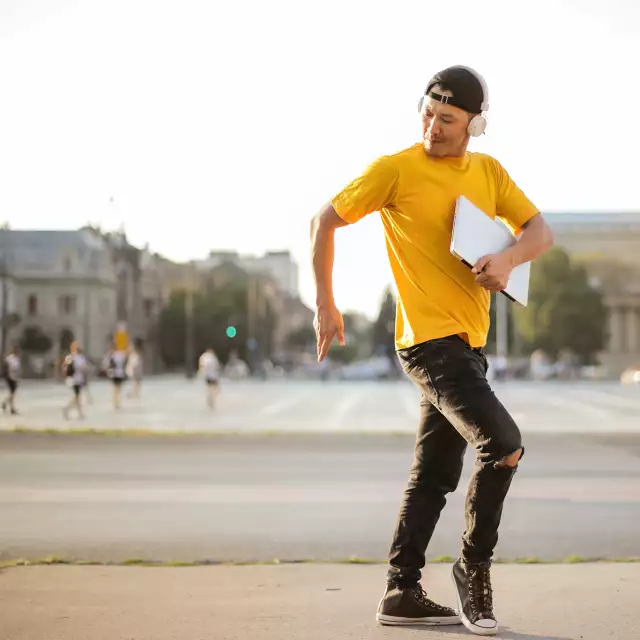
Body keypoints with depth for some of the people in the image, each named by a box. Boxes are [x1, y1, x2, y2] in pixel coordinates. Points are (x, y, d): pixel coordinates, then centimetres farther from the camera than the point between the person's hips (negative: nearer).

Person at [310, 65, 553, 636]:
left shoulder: (489, 171, 11)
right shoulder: (396, 169, -6)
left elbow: (540, 231, 10)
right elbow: (325, 222, -1)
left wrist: (509, 258, -12)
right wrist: (326, 306, -3)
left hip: (469, 343, 7)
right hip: (429, 339, -7)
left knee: (434, 476, 11)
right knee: (504, 445, -17)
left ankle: (402, 594, 20)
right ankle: (474, 567, 2)